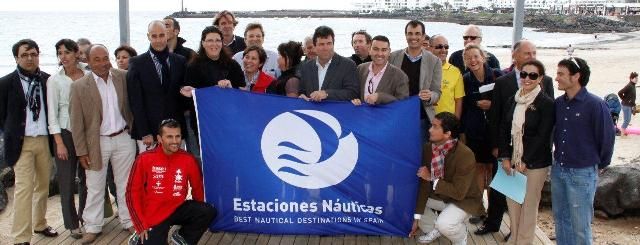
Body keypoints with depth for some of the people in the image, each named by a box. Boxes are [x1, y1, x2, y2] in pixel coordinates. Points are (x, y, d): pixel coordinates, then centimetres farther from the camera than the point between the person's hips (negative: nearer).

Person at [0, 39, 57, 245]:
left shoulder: (48, 80, 2)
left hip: (45, 141, 3)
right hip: (22, 143, -3)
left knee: (43, 186, 14)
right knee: (24, 188, -7)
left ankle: (39, 224, 31)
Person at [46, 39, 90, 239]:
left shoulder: (88, 76, 0)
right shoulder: (54, 80, -4)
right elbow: (52, 114, -5)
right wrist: (59, 143, -9)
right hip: (65, 134, -2)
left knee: (86, 177, 11)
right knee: (67, 181, 4)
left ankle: (85, 215, 30)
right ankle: (72, 224, 18)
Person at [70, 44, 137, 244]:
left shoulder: (123, 77, -2)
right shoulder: (79, 86, -6)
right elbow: (76, 122, -5)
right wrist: (81, 151, -6)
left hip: (124, 139, 2)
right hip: (96, 143, -1)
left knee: (125, 183, 12)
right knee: (95, 188, 9)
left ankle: (129, 221, 24)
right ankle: (92, 227, 21)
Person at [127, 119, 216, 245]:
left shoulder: (188, 159, -7)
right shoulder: (144, 159, -11)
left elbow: (197, 188, 6)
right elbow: (133, 192, -6)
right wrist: (141, 227, -9)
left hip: (178, 209, 2)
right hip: (153, 217, -2)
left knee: (209, 211, -20)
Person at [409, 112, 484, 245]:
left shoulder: (465, 155, -32)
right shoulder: (428, 148, -13)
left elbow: (458, 193, -30)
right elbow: (424, 183, -11)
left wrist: (431, 178, -28)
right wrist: (416, 218, -13)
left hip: (463, 199, -6)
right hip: (438, 194, 6)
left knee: (444, 224, -31)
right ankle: (434, 228, 19)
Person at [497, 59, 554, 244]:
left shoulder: (546, 103, -9)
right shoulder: (513, 100, 8)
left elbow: (543, 137, -13)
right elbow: (504, 129, 8)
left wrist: (525, 162, -14)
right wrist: (505, 157, -1)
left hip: (535, 163, -5)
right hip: (512, 161, 5)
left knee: (529, 204, 4)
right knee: (512, 202, 10)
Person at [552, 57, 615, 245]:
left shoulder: (595, 104, -16)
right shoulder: (558, 103, 1)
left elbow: (607, 137, -8)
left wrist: (601, 164, 2)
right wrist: (559, 157, 15)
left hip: (582, 173, -6)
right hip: (558, 170, 6)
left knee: (580, 225, 4)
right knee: (560, 218, 16)